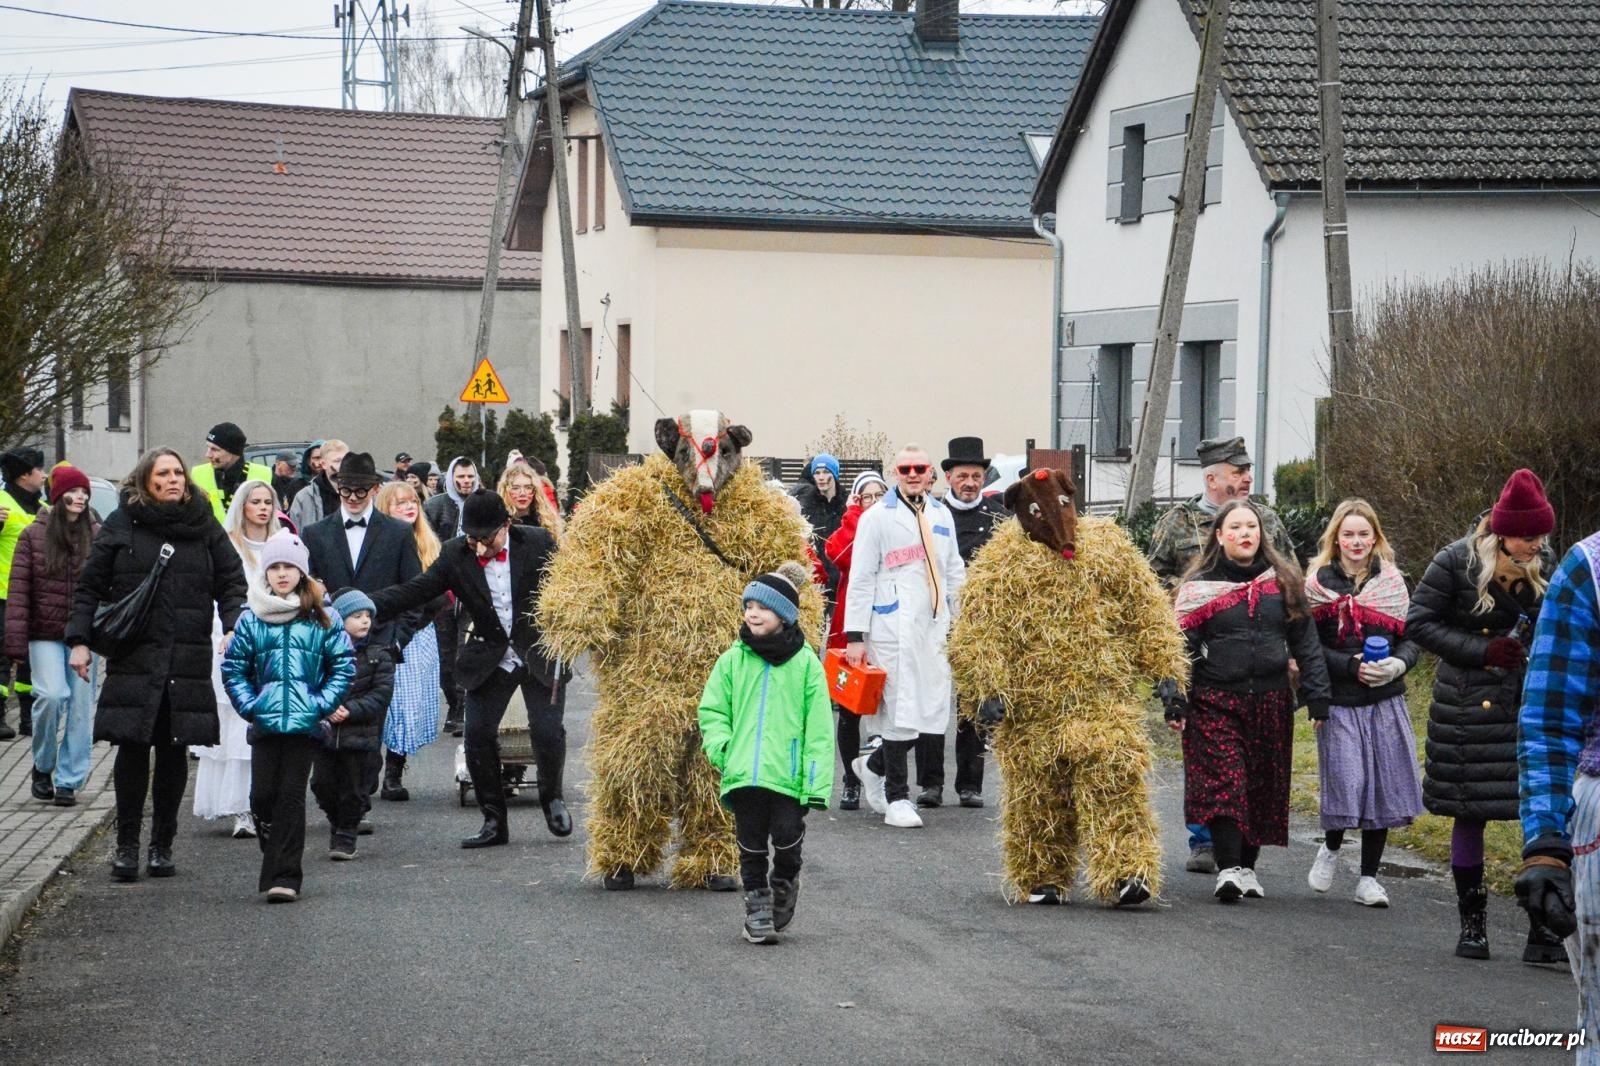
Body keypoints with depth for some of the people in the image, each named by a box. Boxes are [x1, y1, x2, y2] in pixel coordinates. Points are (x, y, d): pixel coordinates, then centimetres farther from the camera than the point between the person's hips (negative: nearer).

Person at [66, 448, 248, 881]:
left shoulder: (205, 527, 9)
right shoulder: (121, 525, 5)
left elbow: (231, 583, 10)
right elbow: (90, 587, 7)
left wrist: (233, 628, -7)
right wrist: (79, 641, -1)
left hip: (188, 661, 1)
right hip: (134, 659, -1)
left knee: (173, 750, 4)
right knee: (133, 747, -5)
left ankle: (162, 844, 14)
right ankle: (127, 844, 5)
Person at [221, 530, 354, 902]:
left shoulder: (321, 618, 3)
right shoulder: (251, 619, 5)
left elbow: (344, 665, 6)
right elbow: (233, 667, 11)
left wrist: (324, 703, -3)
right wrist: (249, 705, -1)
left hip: (306, 722, -1)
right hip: (265, 722, 1)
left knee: (291, 796, -3)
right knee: (263, 795, -1)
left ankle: (284, 876, -3)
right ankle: (276, 862, 19)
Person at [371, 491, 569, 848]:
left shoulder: (538, 543, -12)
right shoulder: (455, 555, -8)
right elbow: (413, 592, -11)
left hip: (540, 654, -2)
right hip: (489, 658, 2)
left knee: (547, 733, -10)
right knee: (478, 737, -6)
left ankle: (552, 798, 20)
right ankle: (494, 821, 8)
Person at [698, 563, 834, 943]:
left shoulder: (805, 663, -1)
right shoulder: (733, 660, 5)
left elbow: (818, 726, -2)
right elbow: (711, 709, 12)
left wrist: (817, 783, -7)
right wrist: (721, 746, -7)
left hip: (788, 775, -2)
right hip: (743, 773, 2)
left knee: (787, 837, -2)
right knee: (751, 844, 7)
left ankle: (784, 884, 26)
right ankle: (756, 902, 21)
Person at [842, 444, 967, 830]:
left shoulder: (941, 515, 16)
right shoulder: (878, 517, -1)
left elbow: (954, 573, 21)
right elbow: (860, 578, -4)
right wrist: (855, 636, -9)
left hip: (934, 628, 6)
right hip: (893, 628, -6)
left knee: (933, 710, 1)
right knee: (901, 711, -6)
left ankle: (874, 765, 24)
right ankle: (896, 799, 4)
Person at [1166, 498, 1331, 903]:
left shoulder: (1283, 581, 9)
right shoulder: (1200, 585, 2)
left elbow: (1305, 640, 10)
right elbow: (1181, 646, 0)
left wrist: (1317, 694, 4)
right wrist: (1175, 699, -8)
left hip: (1270, 700, 3)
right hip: (1215, 700, -3)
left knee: (1263, 786, 6)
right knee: (1224, 782, -14)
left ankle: (1247, 865, 18)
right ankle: (1227, 869, -19)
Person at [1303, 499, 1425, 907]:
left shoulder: (1393, 582, 9)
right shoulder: (1317, 584, -1)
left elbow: (1412, 637, 9)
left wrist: (1398, 664, -12)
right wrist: (1352, 667, -17)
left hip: (1386, 700, 3)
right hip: (1339, 701, -3)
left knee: (1384, 784, 3)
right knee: (1344, 781, -9)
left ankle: (1369, 878, 15)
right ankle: (1331, 847, 22)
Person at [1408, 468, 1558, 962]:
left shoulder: (1540, 568, 6)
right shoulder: (1456, 562, -8)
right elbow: (1419, 622, -7)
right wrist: (1482, 651, -15)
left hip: (1530, 704, 3)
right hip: (1467, 708, -3)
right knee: (1469, 814, 4)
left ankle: (1542, 928, -2)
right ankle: (1472, 924, 16)